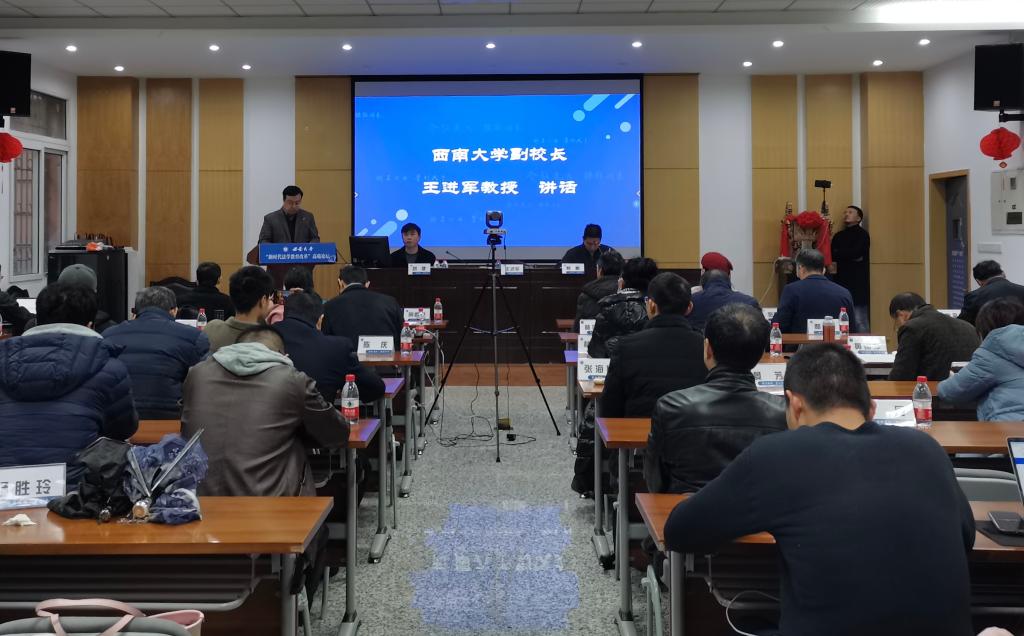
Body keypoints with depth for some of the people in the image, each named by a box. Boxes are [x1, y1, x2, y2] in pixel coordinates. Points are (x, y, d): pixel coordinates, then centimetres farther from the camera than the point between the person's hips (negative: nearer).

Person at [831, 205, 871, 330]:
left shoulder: (862, 234, 1)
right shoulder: (838, 236, 17)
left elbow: (855, 252, -14)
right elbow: (831, 256, 7)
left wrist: (838, 254, -2)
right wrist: (849, 256, -6)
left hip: (857, 283, -5)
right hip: (841, 282, 5)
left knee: (860, 323, -8)